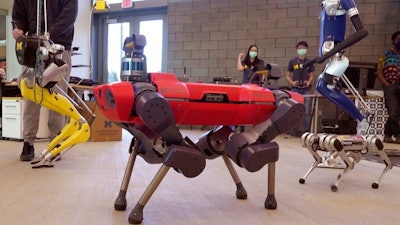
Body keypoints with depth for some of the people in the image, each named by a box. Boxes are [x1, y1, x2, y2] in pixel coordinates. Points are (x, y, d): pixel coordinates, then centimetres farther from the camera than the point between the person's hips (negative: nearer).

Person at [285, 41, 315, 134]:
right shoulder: (292, 61, 6)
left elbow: (311, 76, 11)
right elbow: (287, 75, 7)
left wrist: (309, 82, -10)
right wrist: (292, 82, -12)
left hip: (306, 89, 1)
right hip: (295, 89, -1)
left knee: (306, 110, 3)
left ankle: (305, 129, 10)